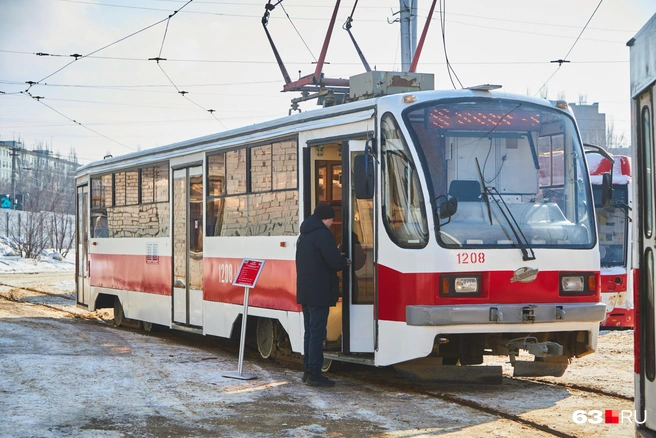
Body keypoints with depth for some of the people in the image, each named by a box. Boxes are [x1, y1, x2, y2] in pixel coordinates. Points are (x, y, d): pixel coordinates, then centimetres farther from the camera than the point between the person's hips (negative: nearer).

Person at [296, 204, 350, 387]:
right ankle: (314, 374, -7)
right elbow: (334, 262, -19)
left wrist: (338, 259, 15)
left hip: (305, 292, 9)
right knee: (317, 334, -7)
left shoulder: (304, 236, 16)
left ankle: (308, 371, 18)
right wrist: (345, 261, 2)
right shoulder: (322, 235, -15)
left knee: (310, 332, 14)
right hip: (319, 293, -9)